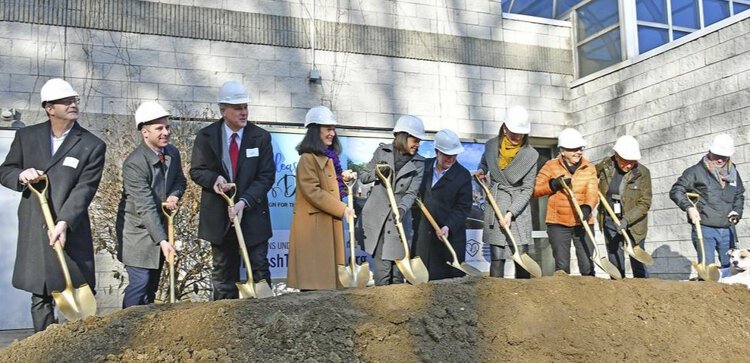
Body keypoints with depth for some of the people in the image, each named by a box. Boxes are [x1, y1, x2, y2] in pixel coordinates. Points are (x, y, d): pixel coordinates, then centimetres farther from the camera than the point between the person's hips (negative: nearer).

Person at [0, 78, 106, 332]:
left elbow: (84, 188, -11)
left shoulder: (92, 145, -3)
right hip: (33, 232, 3)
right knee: (40, 296, 9)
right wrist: (21, 176, -10)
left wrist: (64, 223, -24)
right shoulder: (26, 136, 7)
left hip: (71, 232, -2)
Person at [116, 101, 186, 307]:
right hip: (137, 230, -7)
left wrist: (174, 195, -8)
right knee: (140, 283, -11)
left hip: (160, 226, 7)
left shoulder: (172, 154, -2)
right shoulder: (134, 163, -24)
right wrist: (162, 240, -33)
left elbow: (180, 180, 16)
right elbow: (145, 207, -28)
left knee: (152, 284, 13)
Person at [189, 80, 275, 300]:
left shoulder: (261, 137, -3)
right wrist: (214, 179, -19)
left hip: (252, 214, -1)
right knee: (223, 274, 10)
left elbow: (266, 176, -6)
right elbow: (196, 171, 4)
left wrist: (244, 202, -19)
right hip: (220, 216, 1)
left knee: (259, 270, 0)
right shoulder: (206, 137, 0)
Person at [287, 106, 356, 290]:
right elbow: (313, 192, -20)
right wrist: (342, 209, -20)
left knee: (327, 274, 10)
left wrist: (343, 178, 6)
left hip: (328, 224, 9)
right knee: (314, 276, -7)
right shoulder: (308, 158, -13)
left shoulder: (328, 157, 17)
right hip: (314, 225, -9)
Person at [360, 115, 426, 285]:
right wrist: (378, 173, -11)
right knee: (382, 267, -7)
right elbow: (363, 177, 10)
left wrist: (401, 208, -28)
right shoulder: (382, 152, 3)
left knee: (398, 274, 4)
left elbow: (412, 192, -8)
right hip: (376, 217, -1)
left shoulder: (418, 163, 2)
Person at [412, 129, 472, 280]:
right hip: (422, 232, 4)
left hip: (450, 234, -4)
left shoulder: (463, 175, -7)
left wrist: (448, 226, -22)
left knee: (449, 277, -1)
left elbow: (463, 207, -10)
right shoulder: (424, 166, 5)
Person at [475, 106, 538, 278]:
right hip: (495, 206, 1)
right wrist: (481, 170, 4)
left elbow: (527, 189, -5)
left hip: (519, 208, -1)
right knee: (497, 257, -3)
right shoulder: (491, 146, 1)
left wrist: (511, 212, -15)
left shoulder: (531, 155, -5)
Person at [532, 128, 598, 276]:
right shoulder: (551, 166, 2)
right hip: (558, 223, -1)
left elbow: (593, 192, -8)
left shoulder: (589, 168, 6)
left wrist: (587, 207, -28)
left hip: (583, 223, 1)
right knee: (562, 267, 1)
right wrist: (553, 185, -15)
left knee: (587, 266, 0)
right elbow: (534, 190, 1)